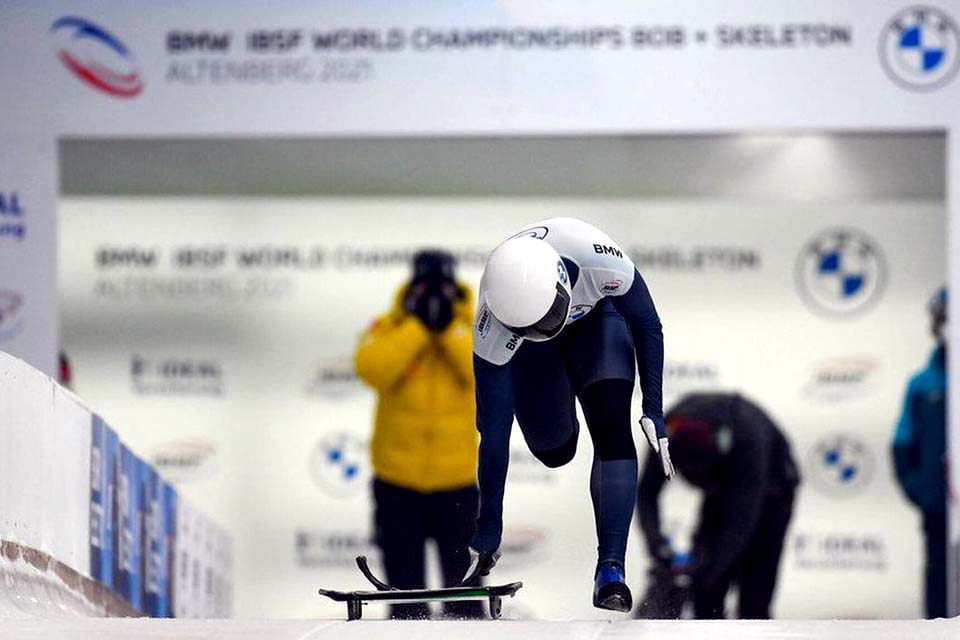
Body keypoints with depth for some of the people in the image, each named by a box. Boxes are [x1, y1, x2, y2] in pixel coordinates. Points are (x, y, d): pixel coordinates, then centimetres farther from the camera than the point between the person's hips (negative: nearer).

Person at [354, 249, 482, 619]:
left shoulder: (471, 328, -2)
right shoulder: (390, 328, -5)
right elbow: (372, 369, -24)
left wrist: (449, 328, -24)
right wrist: (417, 325, -24)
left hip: (455, 480, 0)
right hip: (396, 480, 0)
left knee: (461, 574, 1)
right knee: (404, 576, 6)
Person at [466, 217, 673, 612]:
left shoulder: (602, 262, -43)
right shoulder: (492, 326, -40)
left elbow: (647, 324, -19)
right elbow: (494, 431, -31)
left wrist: (654, 410, -19)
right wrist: (488, 528, -26)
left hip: (597, 314, 0)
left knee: (612, 431, -20)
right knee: (553, 451, 3)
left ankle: (611, 568, -20)